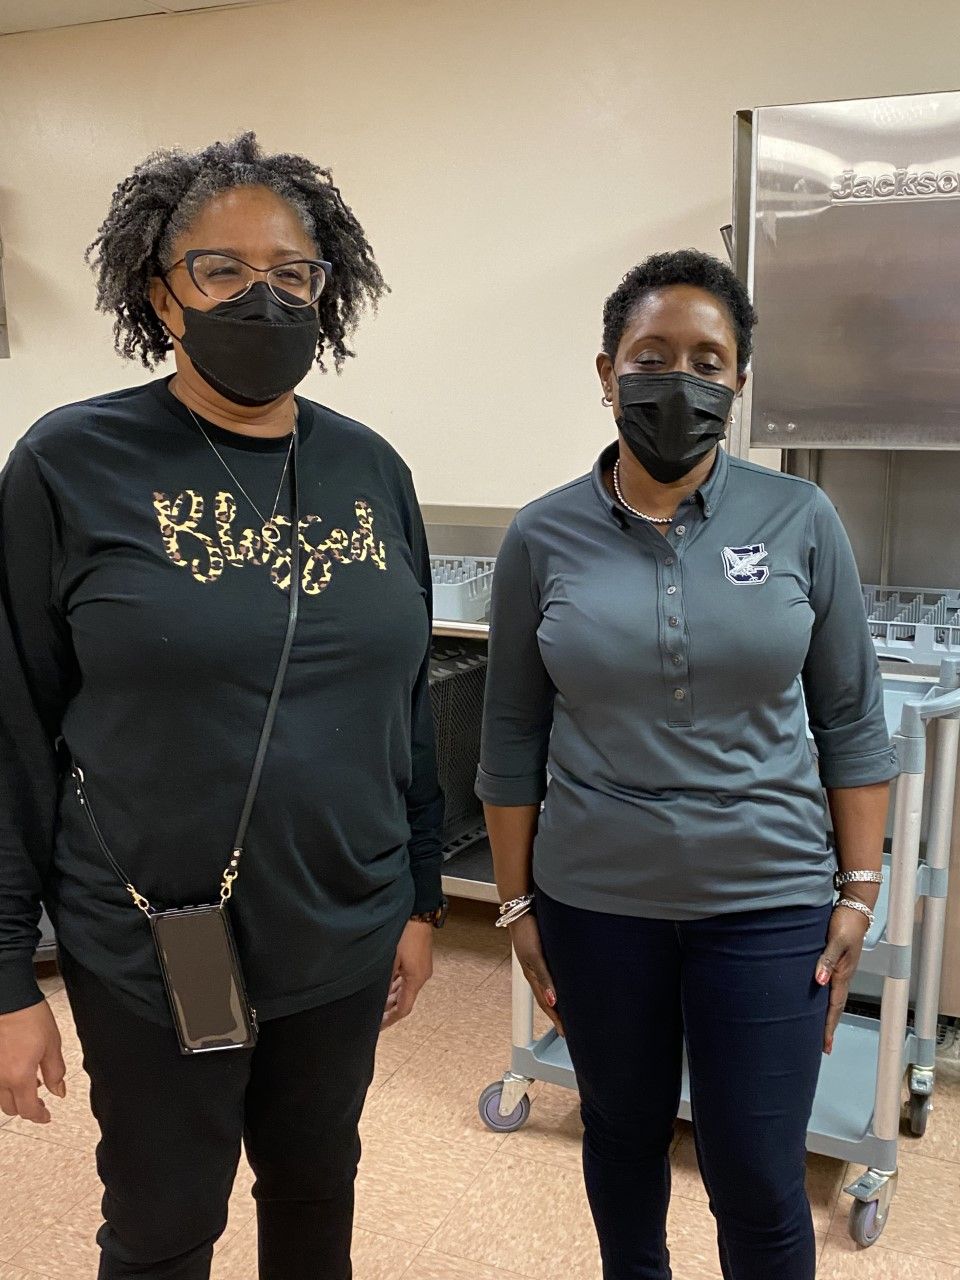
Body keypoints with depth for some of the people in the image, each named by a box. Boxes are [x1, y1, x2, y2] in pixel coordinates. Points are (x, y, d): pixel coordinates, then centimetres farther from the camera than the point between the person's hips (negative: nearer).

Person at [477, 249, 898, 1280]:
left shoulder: (800, 521, -5)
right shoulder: (544, 538, -4)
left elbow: (851, 720, 1)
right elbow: (514, 737, 1)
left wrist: (860, 893, -1)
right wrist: (517, 903, 2)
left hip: (766, 902, 0)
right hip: (594, 903, 1)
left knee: (758, 1179, 6)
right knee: (622, 1133, 19)